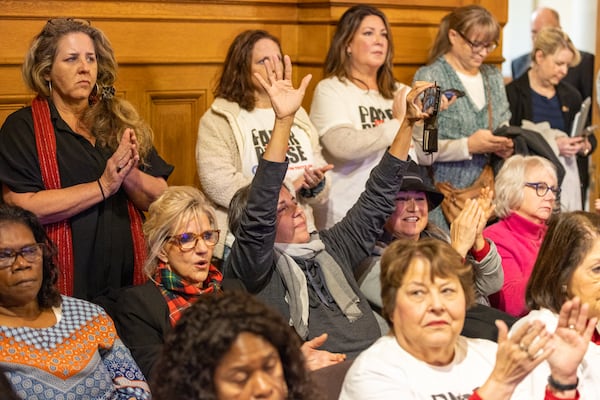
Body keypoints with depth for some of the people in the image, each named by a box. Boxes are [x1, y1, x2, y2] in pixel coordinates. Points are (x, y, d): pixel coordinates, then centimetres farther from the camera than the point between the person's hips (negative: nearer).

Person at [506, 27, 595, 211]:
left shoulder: (571, 96, 15)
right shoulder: (512, 94, -4)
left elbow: (589, 137, 25)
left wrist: (585, 146, 1)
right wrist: (552, 146, -17)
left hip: (571, 181, 5)